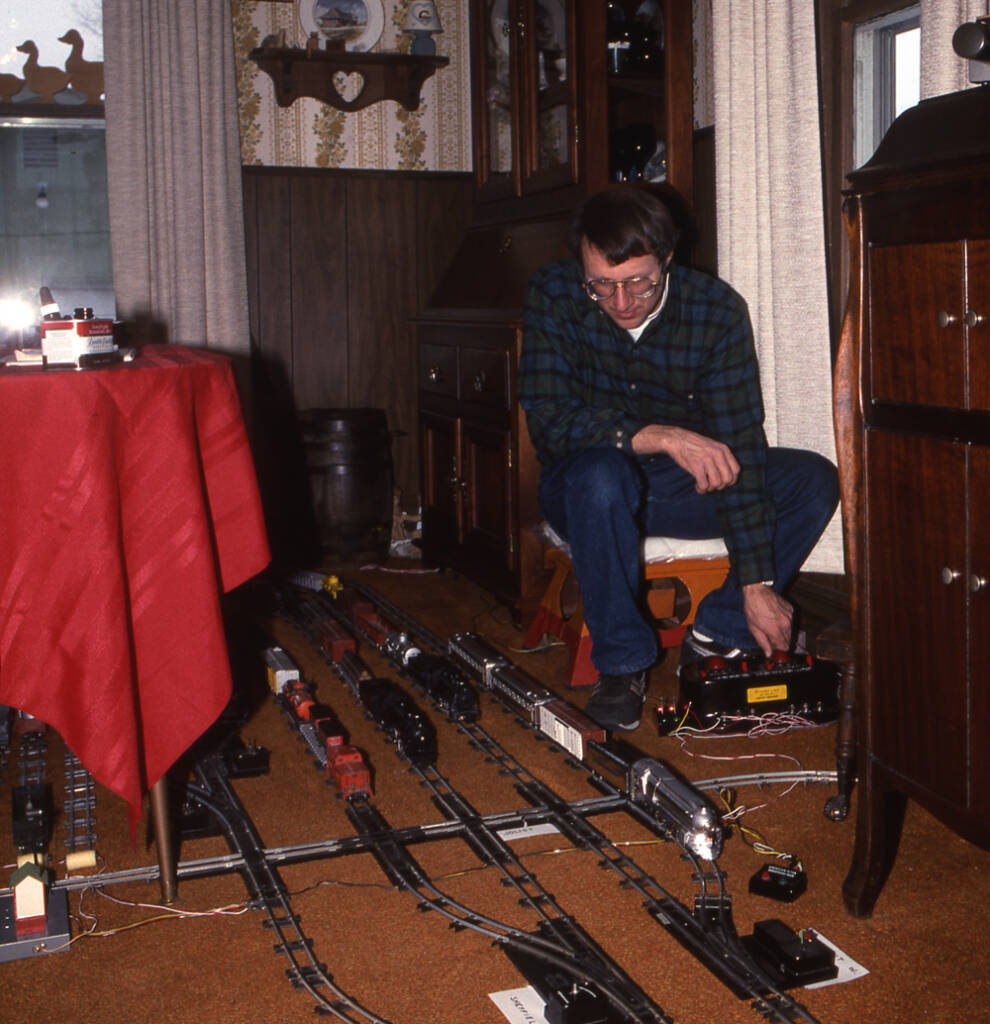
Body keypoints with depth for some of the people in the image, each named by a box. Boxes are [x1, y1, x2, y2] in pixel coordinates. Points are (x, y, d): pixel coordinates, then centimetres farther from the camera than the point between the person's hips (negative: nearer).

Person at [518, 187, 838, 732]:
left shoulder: (717, 309, -16)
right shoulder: (552, 294, -17)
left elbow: (738, 447, -19)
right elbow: (548, 421, -25)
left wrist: (757, 583, -24)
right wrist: (660, 436, -38)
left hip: (682, 485, 2)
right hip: (584, 488, -2)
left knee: (815, 480, -18)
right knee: (600, 473, -37)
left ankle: (718, 633, -9)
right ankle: (621, 662, -21)